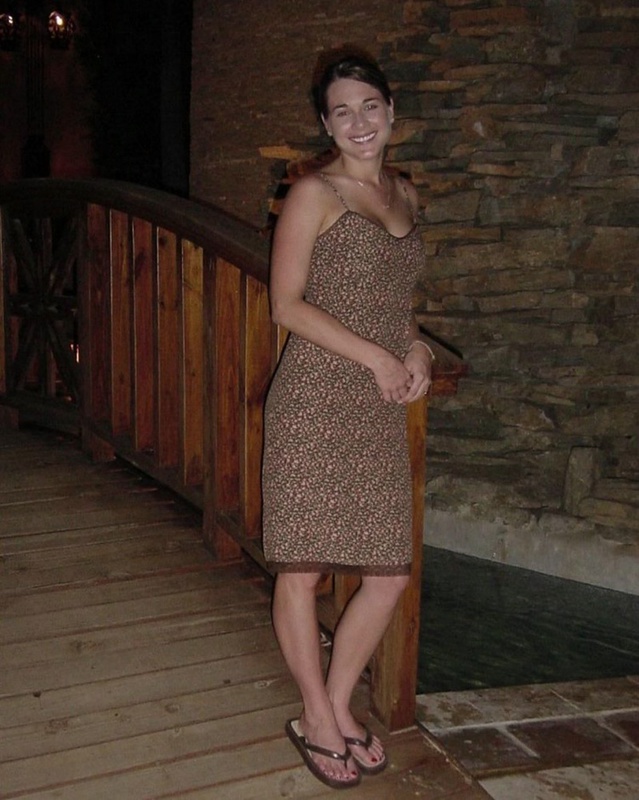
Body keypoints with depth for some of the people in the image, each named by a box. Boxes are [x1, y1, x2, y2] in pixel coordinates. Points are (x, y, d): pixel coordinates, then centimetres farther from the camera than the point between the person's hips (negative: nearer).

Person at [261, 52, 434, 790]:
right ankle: (316, 718, 22)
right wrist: (375, 356, -11)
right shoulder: (314, 194, -3)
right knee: (301, 565, 2)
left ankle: (338, 704, 28)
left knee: (389, 575, 7)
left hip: (380, 410, 6)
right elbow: (287, 303, -8)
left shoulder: (405, 195, 16)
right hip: (315, 402, -6)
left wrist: (416, 348, 5)